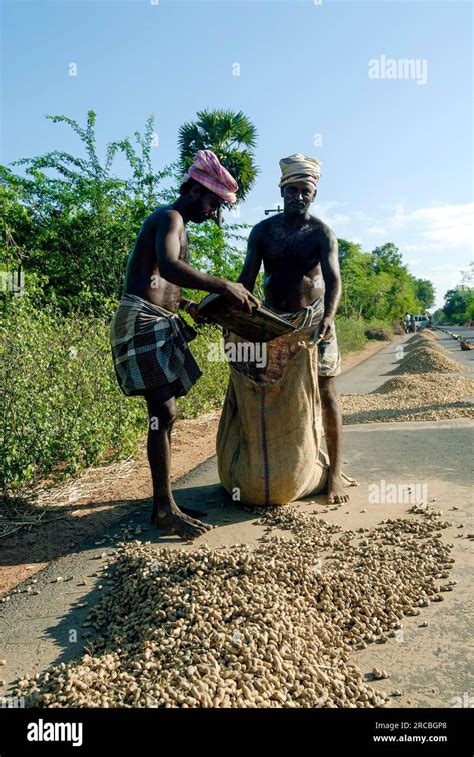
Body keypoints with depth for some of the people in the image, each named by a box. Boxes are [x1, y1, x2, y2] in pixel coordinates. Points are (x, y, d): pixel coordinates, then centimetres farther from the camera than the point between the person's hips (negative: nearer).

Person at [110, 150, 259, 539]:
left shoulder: (176, 225, 26)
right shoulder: (169, 217, -8)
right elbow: (169, 266, -29)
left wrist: (187, 305, 15)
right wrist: (223, 285, -30)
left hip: (157, 324, 11)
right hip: (141, 321, -11)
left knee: (165, 413, 8)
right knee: (164, 413, -13)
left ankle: (164, 502, 15)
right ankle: (165, 509, -6)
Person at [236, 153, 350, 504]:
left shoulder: (321, 233, -6)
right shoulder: (263, 231, 1)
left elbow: (333, 278, -20)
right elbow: (247, 278, -6)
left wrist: (329, 315, -40)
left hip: (313, 319, -2)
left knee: (326, 394, -4)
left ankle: (335, 473, 4)